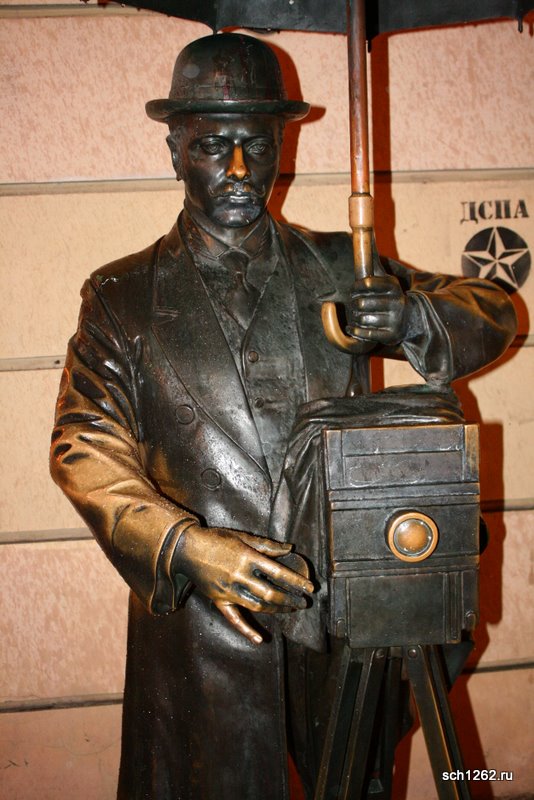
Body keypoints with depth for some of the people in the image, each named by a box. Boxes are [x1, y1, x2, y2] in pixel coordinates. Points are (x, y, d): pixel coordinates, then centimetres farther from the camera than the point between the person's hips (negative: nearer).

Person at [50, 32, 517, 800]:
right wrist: (185, 547, -26)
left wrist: (412, 316, -15)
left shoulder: (338, 268, 5)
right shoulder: (123, 296, 0)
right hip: (197, 618, -1)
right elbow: (84, 445, -9)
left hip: (343, 600, 2)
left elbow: (495, 313, 9)